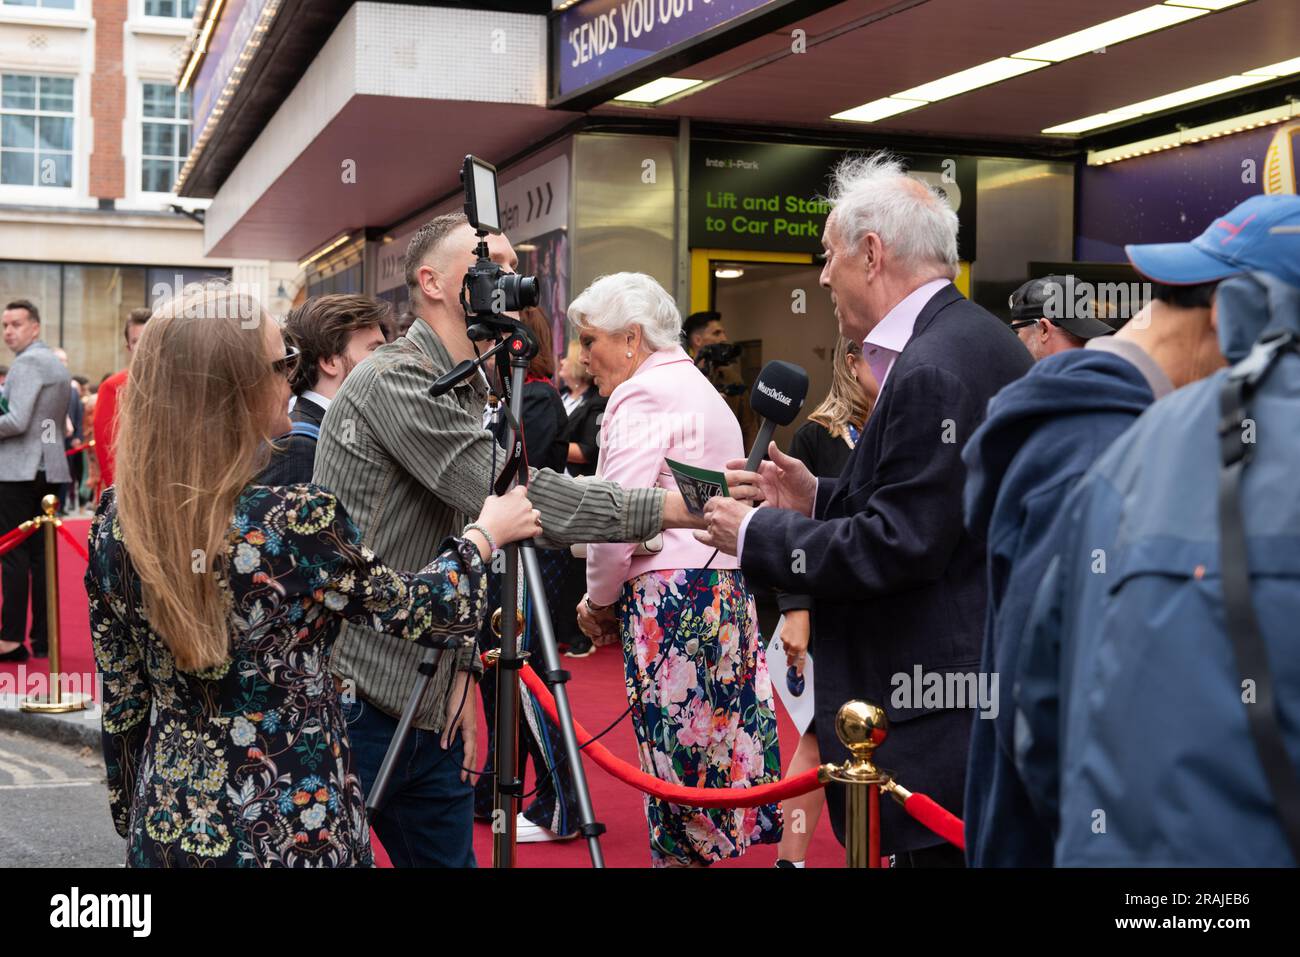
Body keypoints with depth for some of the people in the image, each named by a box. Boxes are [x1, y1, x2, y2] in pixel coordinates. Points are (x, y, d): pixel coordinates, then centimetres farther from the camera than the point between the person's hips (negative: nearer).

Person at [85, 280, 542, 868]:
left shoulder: (115, 520, -6)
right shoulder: (296, 522, -22)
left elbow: (121, 704, 3)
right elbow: (425, 613, -6)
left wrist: (134, 827, 16)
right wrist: (486, 532, 11)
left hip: (167, 825, 5)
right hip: (292, 832, -5)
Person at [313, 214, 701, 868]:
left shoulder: (472, 395, 16)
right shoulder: (394, 378, -14)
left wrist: (462, 671, 7)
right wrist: (668, 509, -23)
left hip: (429, 708, 9)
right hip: (352, 699, -8)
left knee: (447, 855, 11)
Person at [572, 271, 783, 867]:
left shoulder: (641, 394, -8)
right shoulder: (702, 389, 22)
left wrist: (599, 599, 1)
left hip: (669, 599, -9)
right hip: (729, 592, 9)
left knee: (676, 764, -6)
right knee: (713, 748, 8)